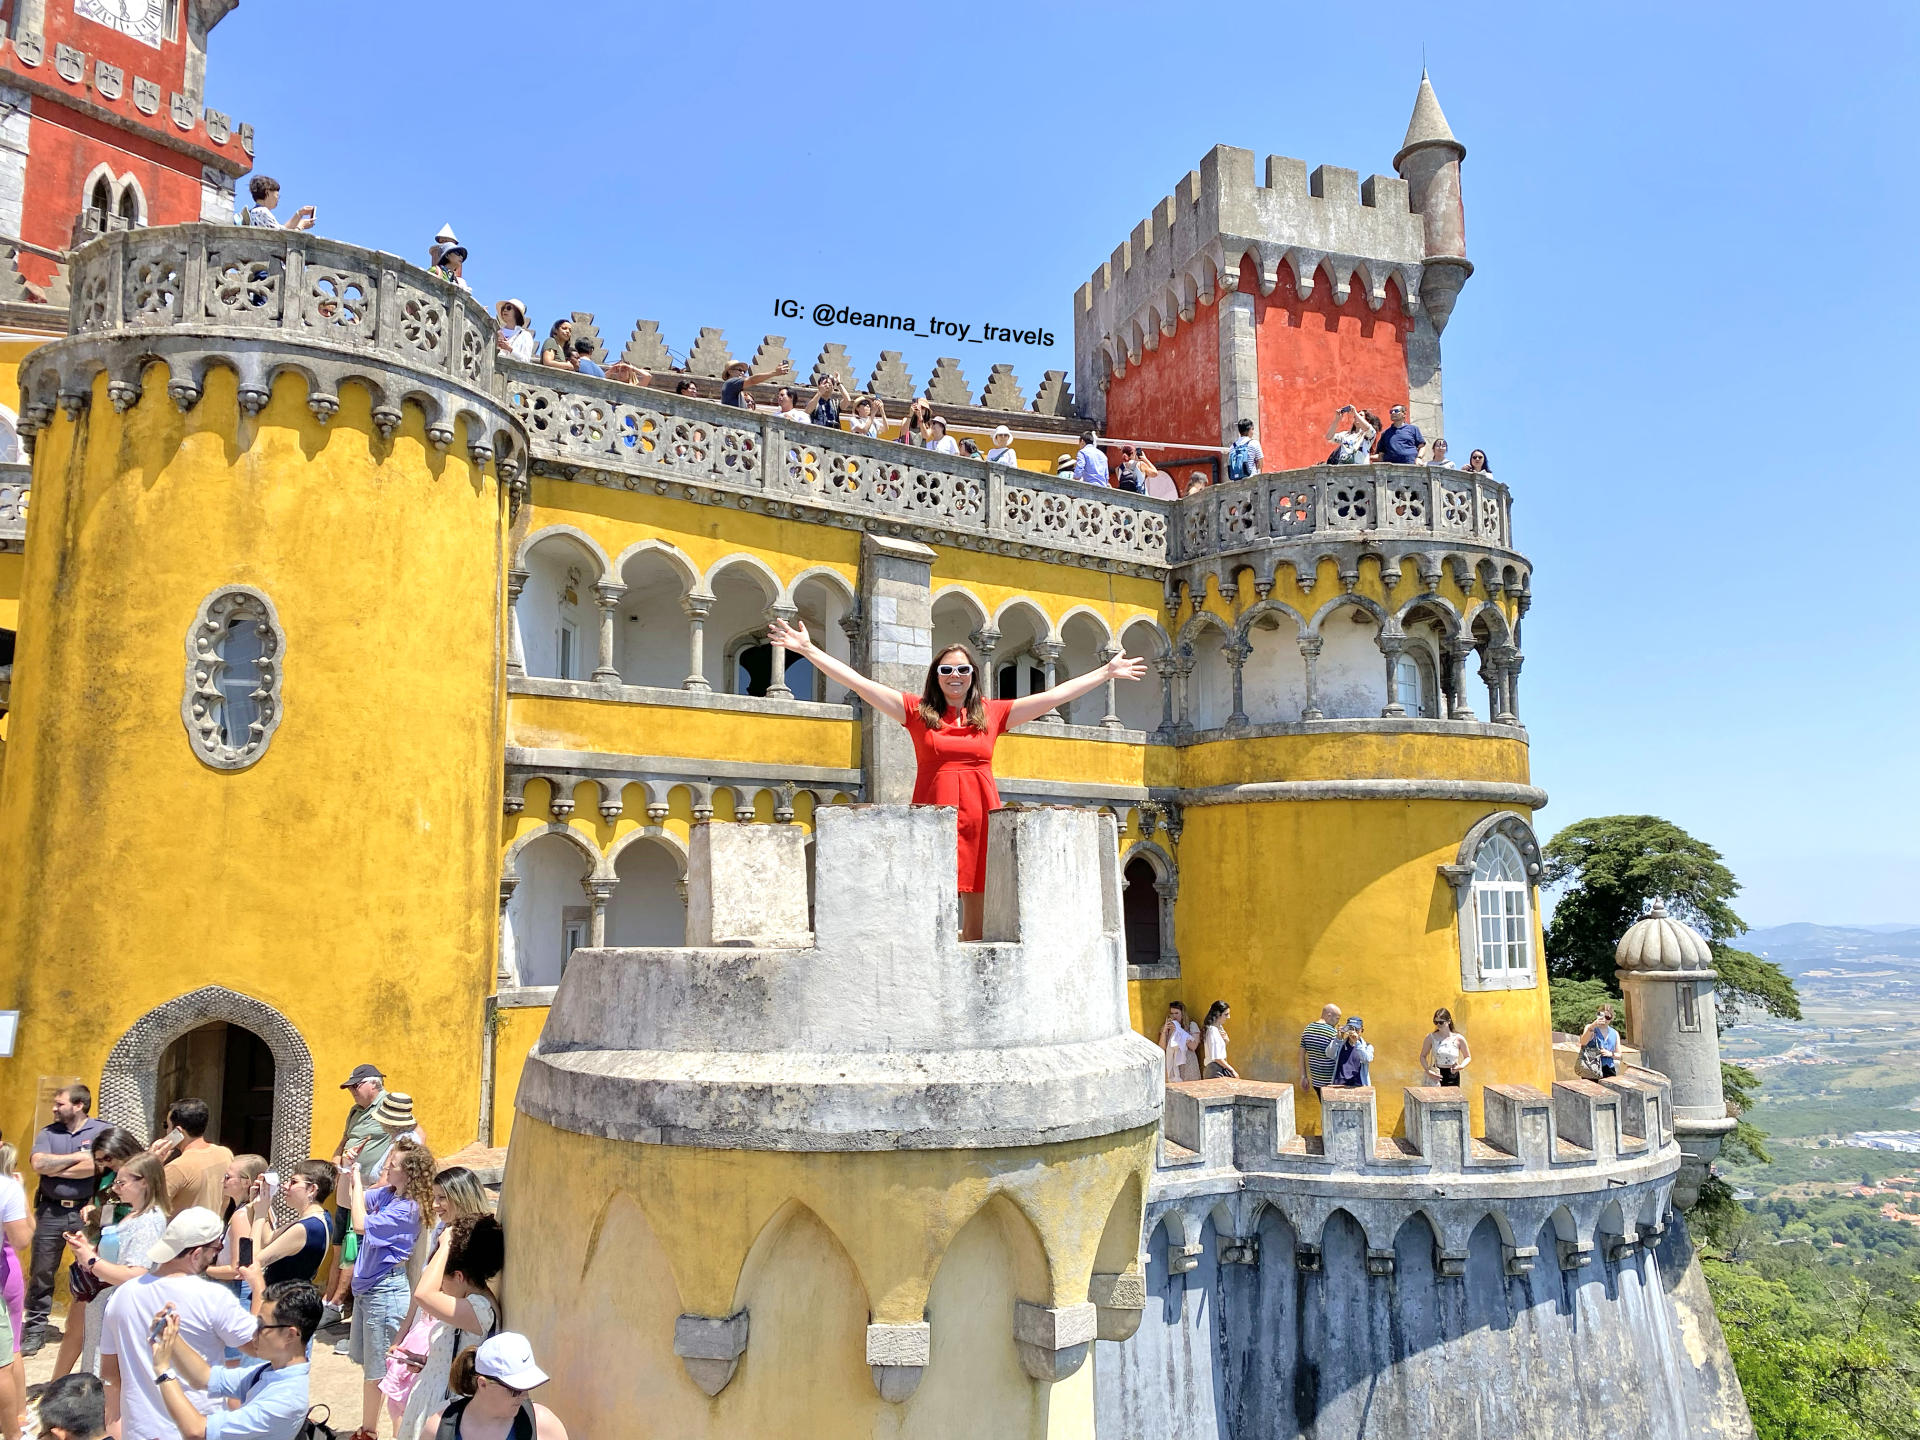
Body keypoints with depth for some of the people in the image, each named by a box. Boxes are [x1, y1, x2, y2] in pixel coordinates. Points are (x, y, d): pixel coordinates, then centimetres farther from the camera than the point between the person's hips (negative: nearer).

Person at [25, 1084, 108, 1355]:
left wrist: (56, 1170, -10)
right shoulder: (47, 1134, 7)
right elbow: (38, 1164, -10)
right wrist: (76, 1157, -13)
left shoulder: (102, 1130, -5)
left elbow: (96, 1166, -18)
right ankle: (36, 1329, 20)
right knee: (41, 1272, 8)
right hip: (50, 1211, 3)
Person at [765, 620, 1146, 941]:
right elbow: (858, 682, 4)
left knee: (977, 924, 3)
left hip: (981, 815, 2)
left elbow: (1058, 694, 15)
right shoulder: (918, 711, 8)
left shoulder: (992, 713, 12)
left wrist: (1107, 672, 16)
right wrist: (808, 649, 0)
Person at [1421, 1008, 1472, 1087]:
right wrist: (1427, 1070, -9)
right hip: (1436, 1076, 0)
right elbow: (1423, 1056, 8)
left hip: (1452, 1076, 0)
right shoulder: (1431, 1037, -1)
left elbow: (1468, 1057, 11)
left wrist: (1461, 1066, -9)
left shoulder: (1458, 1039, -2)